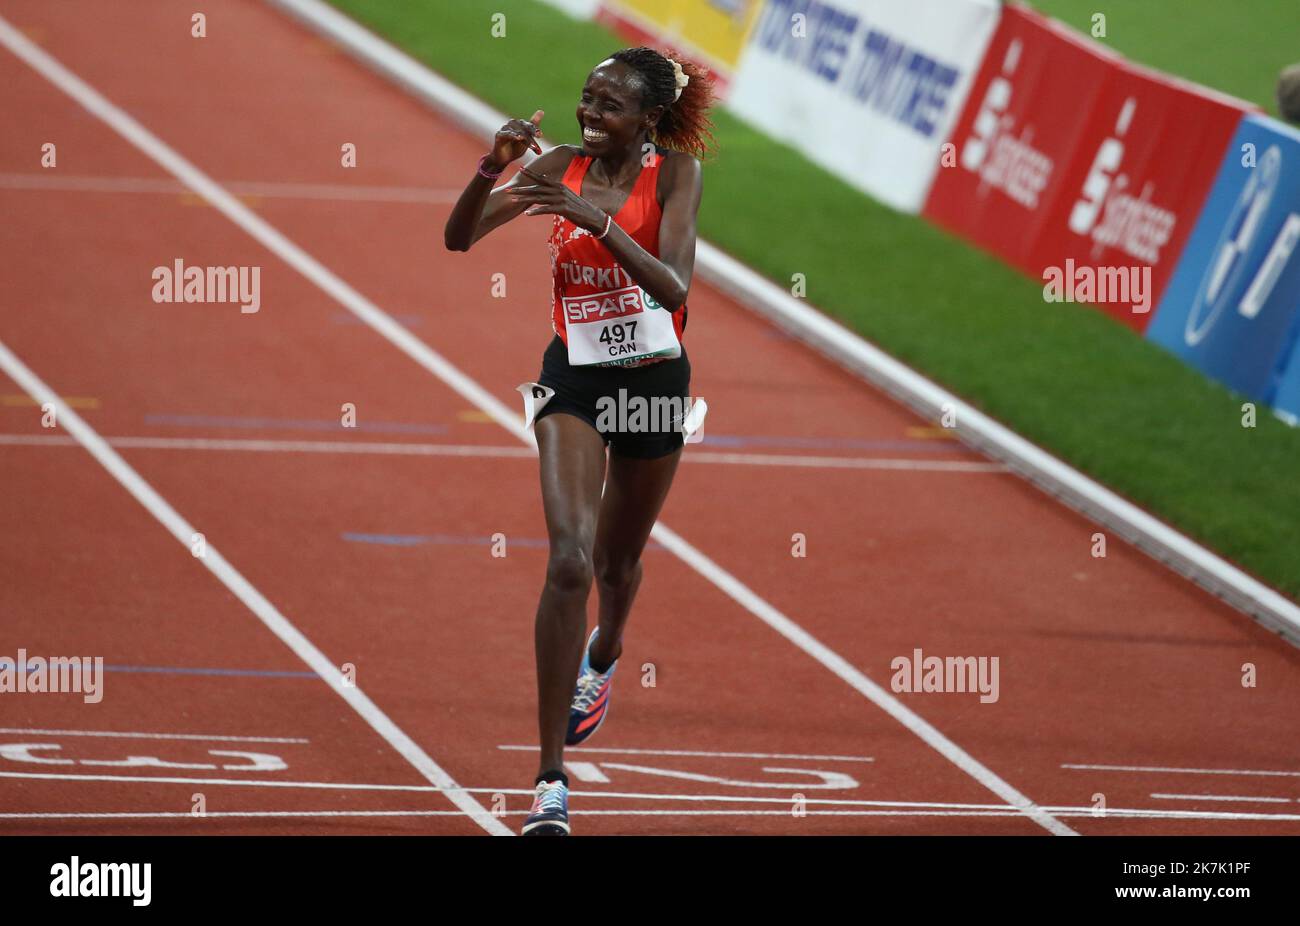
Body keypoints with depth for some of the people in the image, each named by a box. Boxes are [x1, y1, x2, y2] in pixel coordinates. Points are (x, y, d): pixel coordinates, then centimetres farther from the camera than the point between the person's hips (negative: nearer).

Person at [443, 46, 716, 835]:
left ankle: (604, 653, 60)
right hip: (574, 378, 0)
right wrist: (493, 170, -25)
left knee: (617, 560, 20)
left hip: (654, 381, 0)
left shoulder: (674, 171, -12)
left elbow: (673, 285, -26)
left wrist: (592, 216, -37)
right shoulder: (564, 166, -4)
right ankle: (551, 781, -19)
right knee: (570, 560, -18)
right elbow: (461, 237, -6)